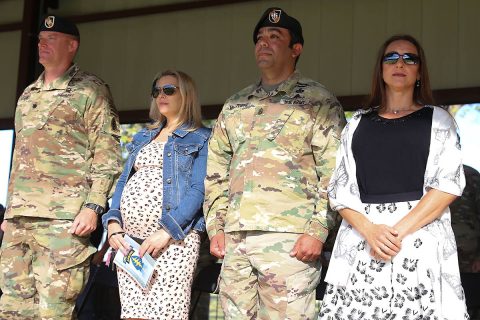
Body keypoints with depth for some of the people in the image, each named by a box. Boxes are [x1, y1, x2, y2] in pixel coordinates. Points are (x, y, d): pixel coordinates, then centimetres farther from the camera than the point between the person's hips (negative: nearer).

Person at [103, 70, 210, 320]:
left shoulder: (201, 139, 5)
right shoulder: (143, 137, 23)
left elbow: (198, 190, -7)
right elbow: (124, 181, 19)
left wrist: (167, 231, -17)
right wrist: (113, 222, 1)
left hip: (174, 236, -5)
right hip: (128, 236, 5)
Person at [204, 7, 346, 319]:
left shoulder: (318, 101, 3)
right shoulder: (235, 105, 19)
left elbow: (333, 173, -5)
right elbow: (216, 172, 19)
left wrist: (317, 230, -13)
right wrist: (216, 226, 10)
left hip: (289, 237, -5)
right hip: (234, 238, 6)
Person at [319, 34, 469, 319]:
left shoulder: (438, 120, 9)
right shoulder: (358, 124, 14)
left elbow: (449, 183, -3)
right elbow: (340, 187, 6)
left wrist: (400, 230, -14)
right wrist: (369, 230, -13)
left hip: (421, 240, -1)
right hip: (362, 239, 2)